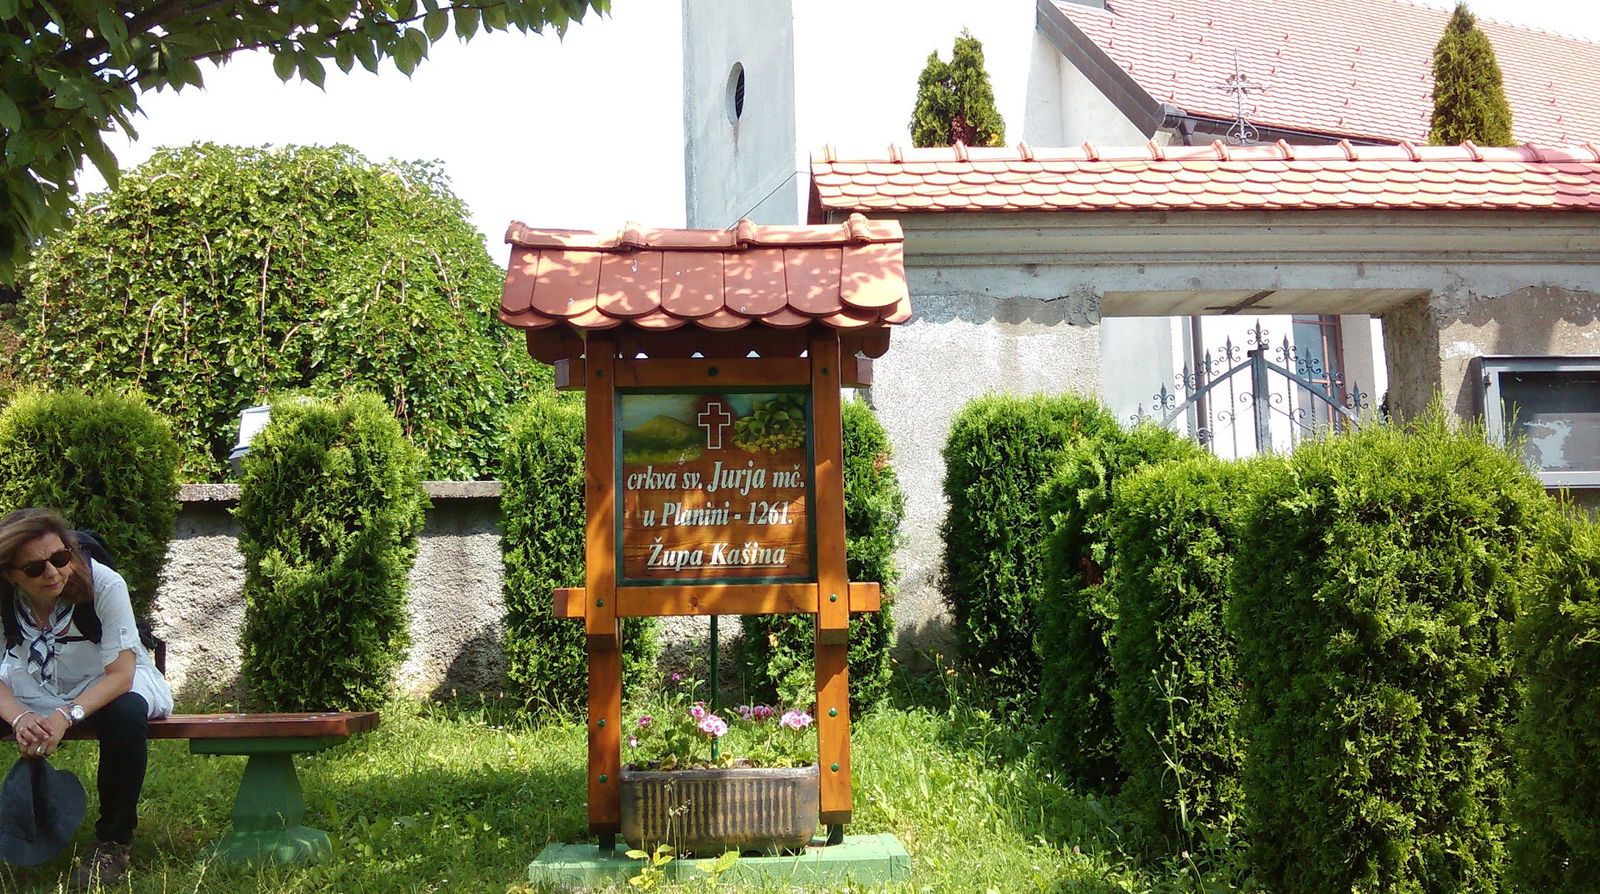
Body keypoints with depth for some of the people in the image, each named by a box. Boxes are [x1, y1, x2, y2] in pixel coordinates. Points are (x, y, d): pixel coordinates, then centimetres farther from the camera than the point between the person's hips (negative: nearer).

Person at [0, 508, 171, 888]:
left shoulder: (105, 584, -27)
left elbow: (120, 673, -26)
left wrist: (67, 715, -42)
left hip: (106, 683, -3)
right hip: (34, 688, 3)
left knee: (127, 714, -36)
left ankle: (114, 841, -17)